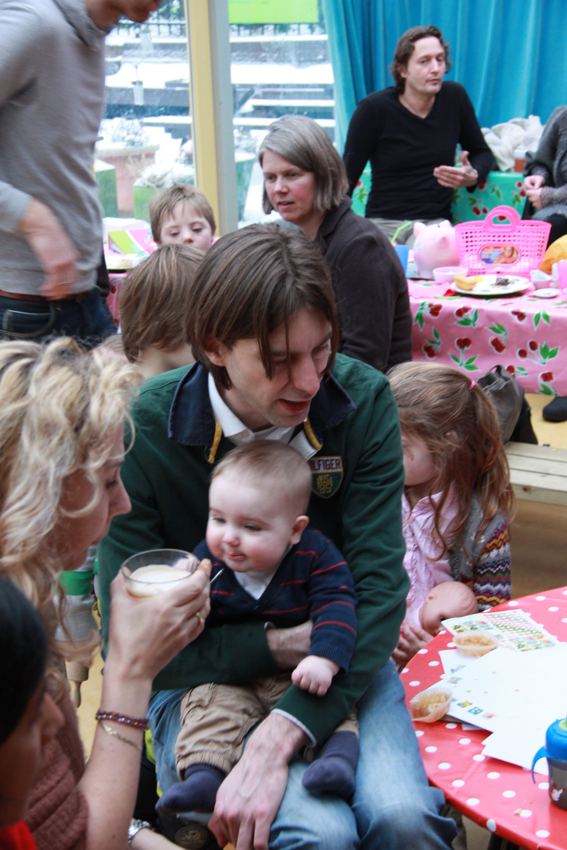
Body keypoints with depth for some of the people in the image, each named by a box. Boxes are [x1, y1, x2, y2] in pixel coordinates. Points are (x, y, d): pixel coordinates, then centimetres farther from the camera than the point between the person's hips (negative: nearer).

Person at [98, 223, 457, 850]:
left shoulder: (363, 400, -12)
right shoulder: (142, 434, -18)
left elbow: (379, 589, -16)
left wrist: (278, 737, -28)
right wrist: (279, 646, -20)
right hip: (204, 676, -2)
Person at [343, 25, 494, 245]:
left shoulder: (455, 97, 7)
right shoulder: (374, 108, -2)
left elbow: (482, 152, 22)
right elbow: (347, 175, 0)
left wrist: (473, 177, -1)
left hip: (434, 221, 1)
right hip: (382, 222, -1)